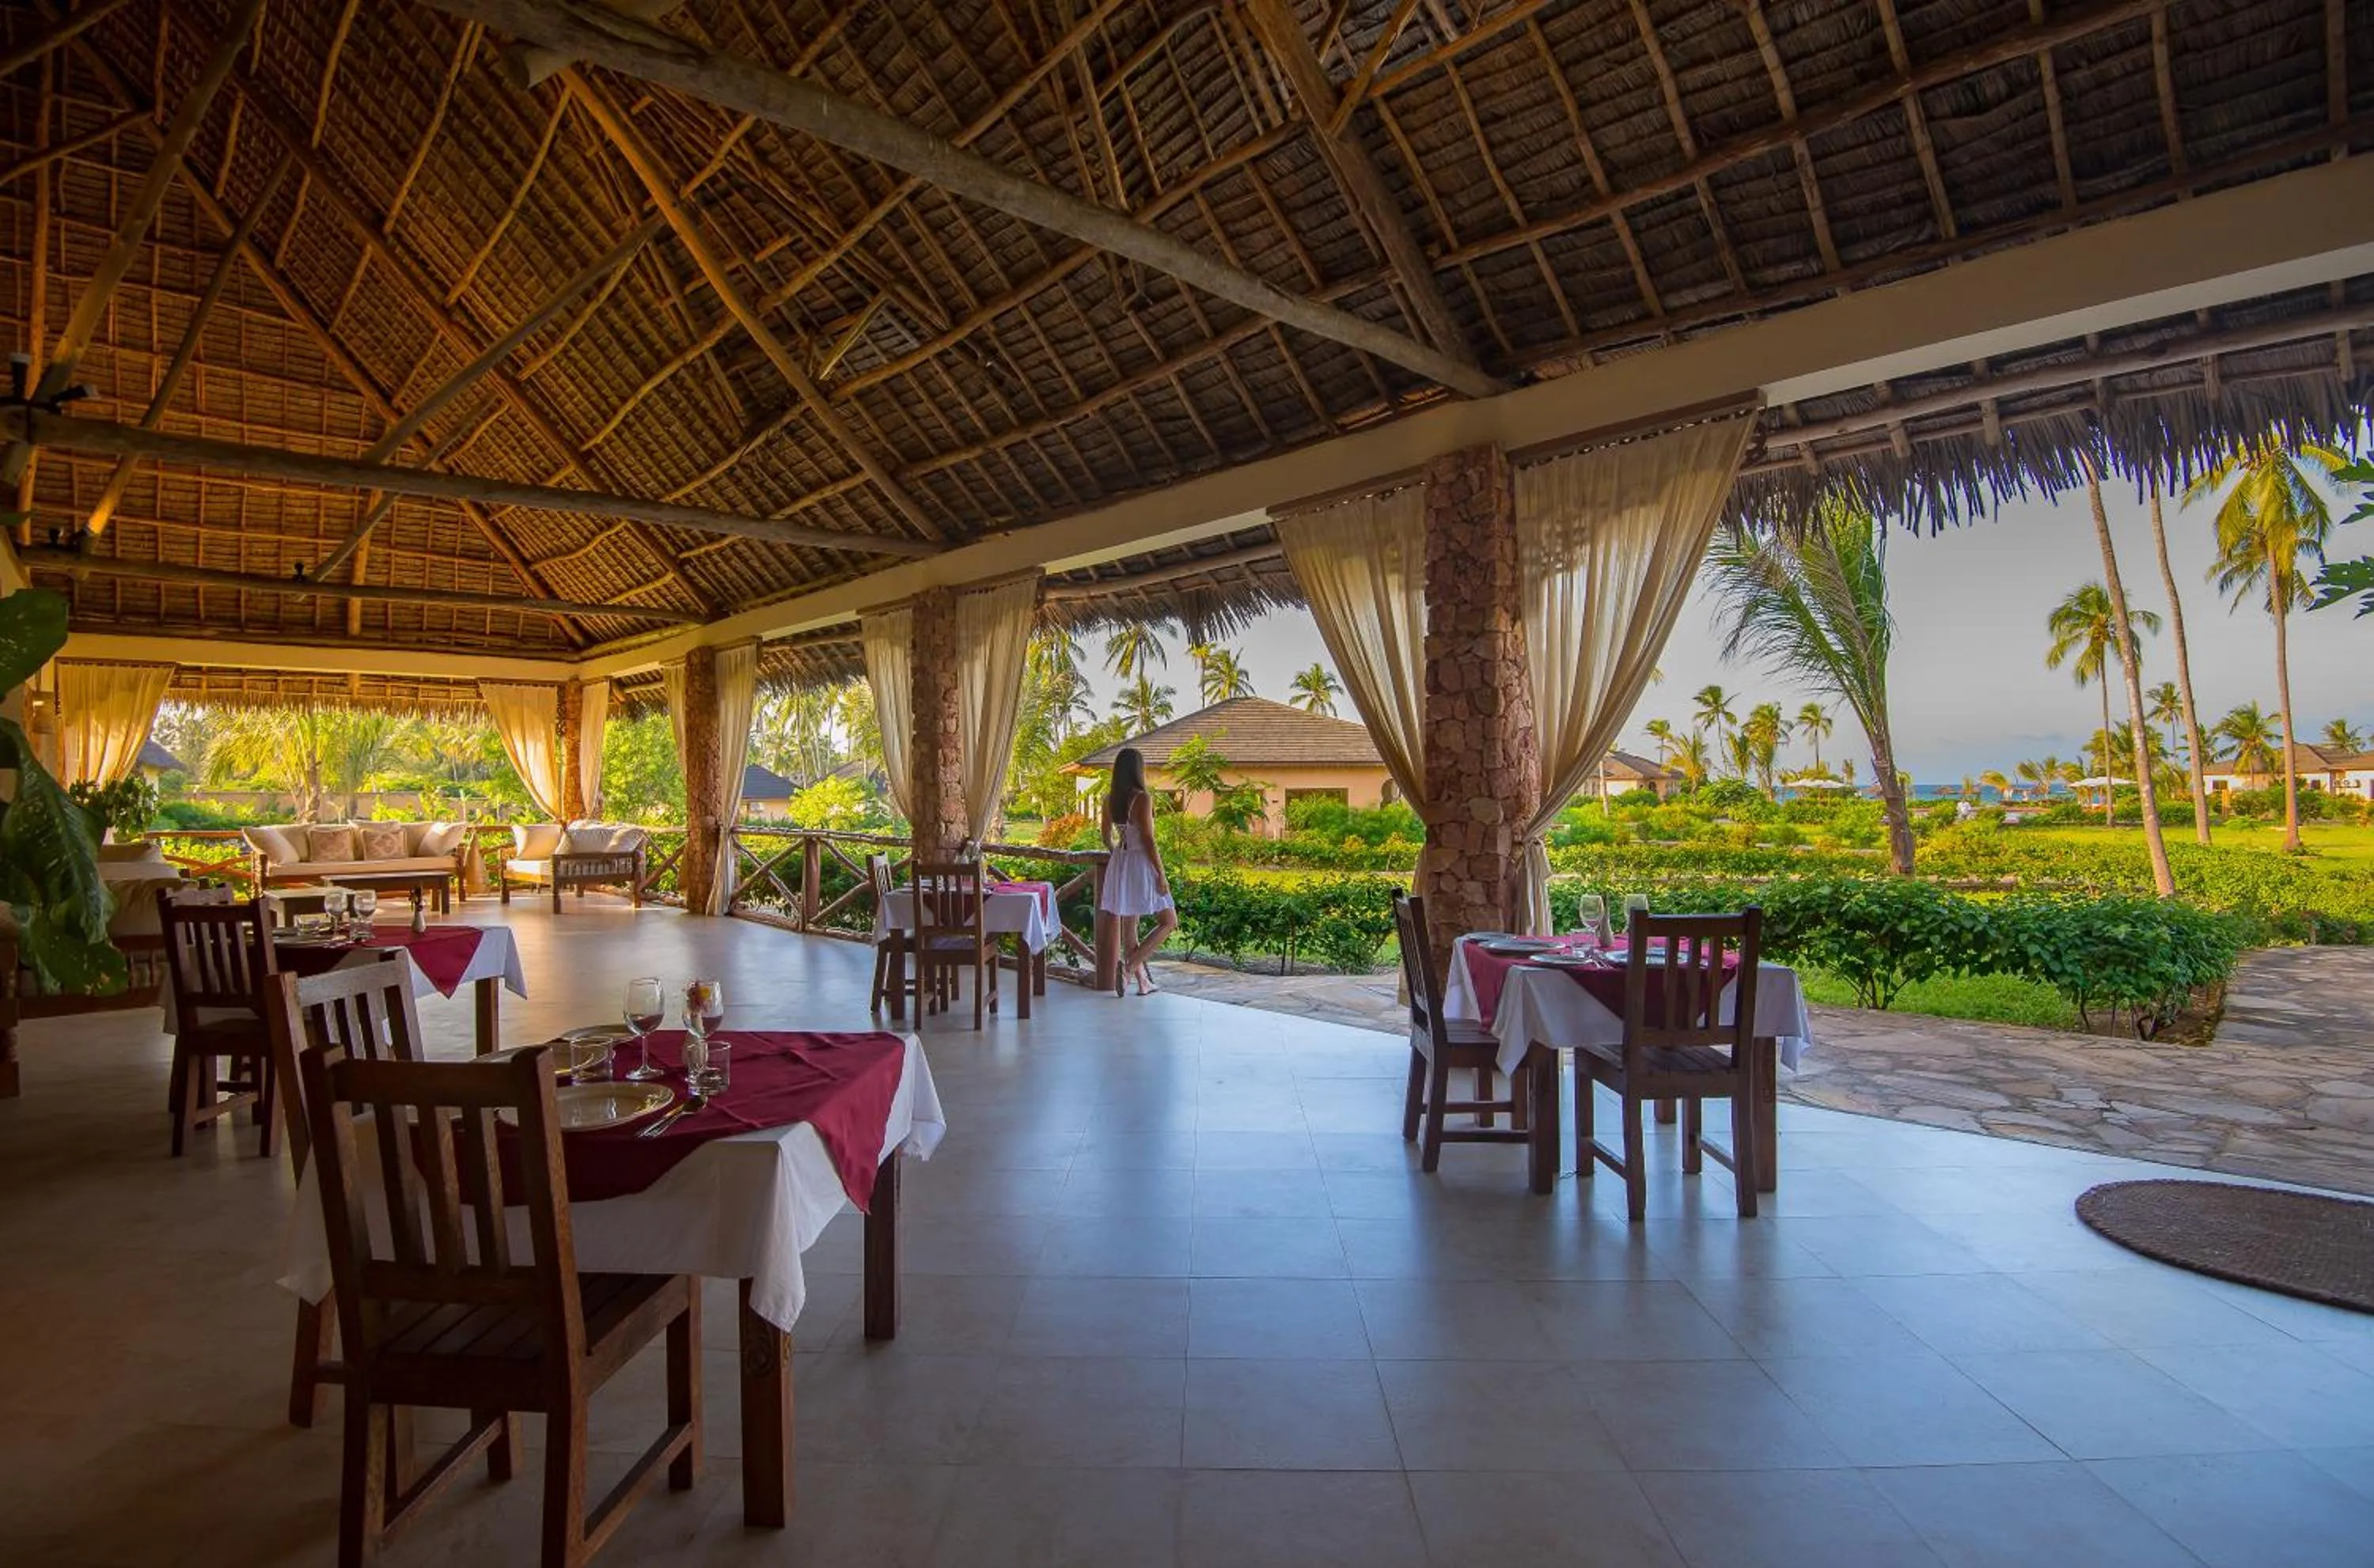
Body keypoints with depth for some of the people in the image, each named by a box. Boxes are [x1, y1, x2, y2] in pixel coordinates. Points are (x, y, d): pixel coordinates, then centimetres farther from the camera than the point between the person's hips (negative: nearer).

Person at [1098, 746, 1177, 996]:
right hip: (1141, 863, -7)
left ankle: (1143, 982, 21)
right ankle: (1130, 965, -7)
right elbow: (1148, 839, -18)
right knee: (1169, 922, 5)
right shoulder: (1142, 798, -16)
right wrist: (1161, 874, -13)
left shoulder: (1109, 799, 4)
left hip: (1119, 863, 7)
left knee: (1129, 925, 12)